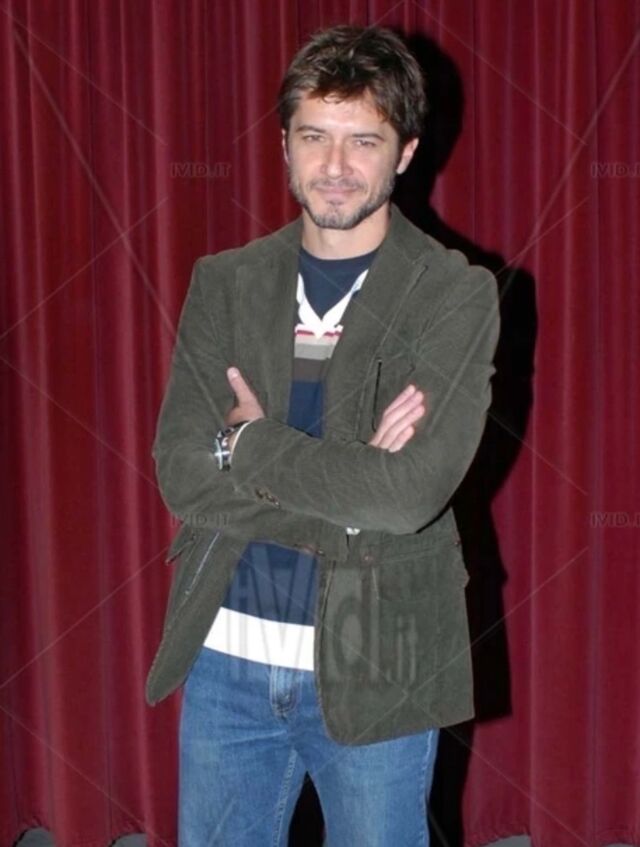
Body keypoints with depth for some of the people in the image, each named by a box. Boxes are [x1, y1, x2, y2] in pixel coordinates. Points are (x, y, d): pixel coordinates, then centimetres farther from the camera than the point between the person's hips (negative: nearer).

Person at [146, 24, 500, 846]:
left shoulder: (456, 293, -9)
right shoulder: (225, 283, 1)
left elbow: (409, 492, -20)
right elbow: (182, 472, -9)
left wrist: (247, 442, -12)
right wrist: (347, 483, -19)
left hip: (374, 663, -3)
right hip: (225, 656, 3)